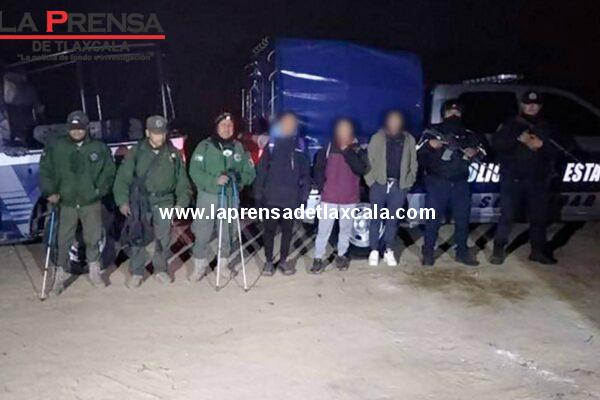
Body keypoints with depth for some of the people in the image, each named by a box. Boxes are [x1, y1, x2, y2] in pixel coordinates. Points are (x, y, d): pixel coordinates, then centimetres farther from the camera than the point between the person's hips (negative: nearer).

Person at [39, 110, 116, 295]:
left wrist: (99, 190, -3)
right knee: (64, 240, 3)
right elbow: (45, 171, 5)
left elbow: (108, 172, 6)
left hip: (91, 203, 0)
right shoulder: (55, 148, 1)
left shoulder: (99, 148, 1)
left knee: (93, 238, 9)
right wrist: (50, 192, -5)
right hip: (66, 203, 0)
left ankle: (94, 271, 27)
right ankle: (61, 276, 13)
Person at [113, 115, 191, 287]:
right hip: (140, 202, -1)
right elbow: (122, 178, -2)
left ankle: (160, 270, 24)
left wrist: (182, 202, 0)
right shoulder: (137, 151, -1)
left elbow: (182, 181, 8)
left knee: (164, 238, 6)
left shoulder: (173, 153, 5)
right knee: (137, 238, 1)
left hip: (165, 202, 1)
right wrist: (122, 201, -11)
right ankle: (136, 272, 16)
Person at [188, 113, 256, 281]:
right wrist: (214, 180, -23)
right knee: (202, 234, 0)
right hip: (208, 196, -2)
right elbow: (194, 171, -9)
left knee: (227, 233, 11)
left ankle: (224, 263, 29)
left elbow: (250, 174, 7)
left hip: (231, 197, 2)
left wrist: (238, 177, -15)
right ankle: (200, 266, 17)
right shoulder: (205, 146, -2)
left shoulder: (239, 148, 6)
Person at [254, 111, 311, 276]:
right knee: (269, 229, 5)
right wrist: (258, 194, -6)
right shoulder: (271, 145, 1)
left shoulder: (299, 146, 5)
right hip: (271, 197, -1)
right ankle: (268, 261, 19)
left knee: (287, 230, 10)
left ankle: (283, 260, 24)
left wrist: (304, 195, 0)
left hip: (291, 198, 1)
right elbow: (261, 170, -1)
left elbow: (305, 173, 6)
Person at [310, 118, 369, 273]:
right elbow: (318, 168, 10)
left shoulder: (358, 150, -1)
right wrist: (321, 186, 0)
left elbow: (361, 169, -17)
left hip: (349, 197, 1)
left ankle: (341, 255, 28)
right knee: (323, 229, -1)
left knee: (346, 228, 12)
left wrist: (347, 151, -19)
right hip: (329, 197, -1)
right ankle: (318, 259, 6)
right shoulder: (328, 148, 0)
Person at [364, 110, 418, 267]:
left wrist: (408, 182, 1)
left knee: (393, 220, 8)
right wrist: (371, 180, -7)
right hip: (379, 184, -1)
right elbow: (368, 160, 0)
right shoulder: (377, 138, 0)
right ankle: (374, 251, 14)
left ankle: (389, 251, 18)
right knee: (376, 218, 5)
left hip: (399, 186, 1)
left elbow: (413, 164, 9)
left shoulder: (409, 139, 5)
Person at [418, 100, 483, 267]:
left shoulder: (468, 134, 15)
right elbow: (418, 152, 0)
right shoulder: (433, 131, 5)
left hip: (460, 183, 4)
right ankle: (428, 252, 8)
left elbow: (482, 149, 17)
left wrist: (475, 152, -6)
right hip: (437, 182, -3)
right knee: (433, 218, -2)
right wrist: (429, 145, -20)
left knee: (463, 218, 8)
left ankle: (462, 252, 20)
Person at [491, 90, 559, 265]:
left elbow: (556, 150, 6)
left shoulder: (547, 128, 15)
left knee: (539, 217, 8)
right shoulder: (510, 124, 5)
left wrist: (541, 144, -13)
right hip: (512, 178, -3)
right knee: (506, 215, -3)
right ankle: (498, 250, 4)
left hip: (538, 180, 3)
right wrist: (519, 139, -21)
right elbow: (496, 143, -9)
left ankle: (538, 251, 20)